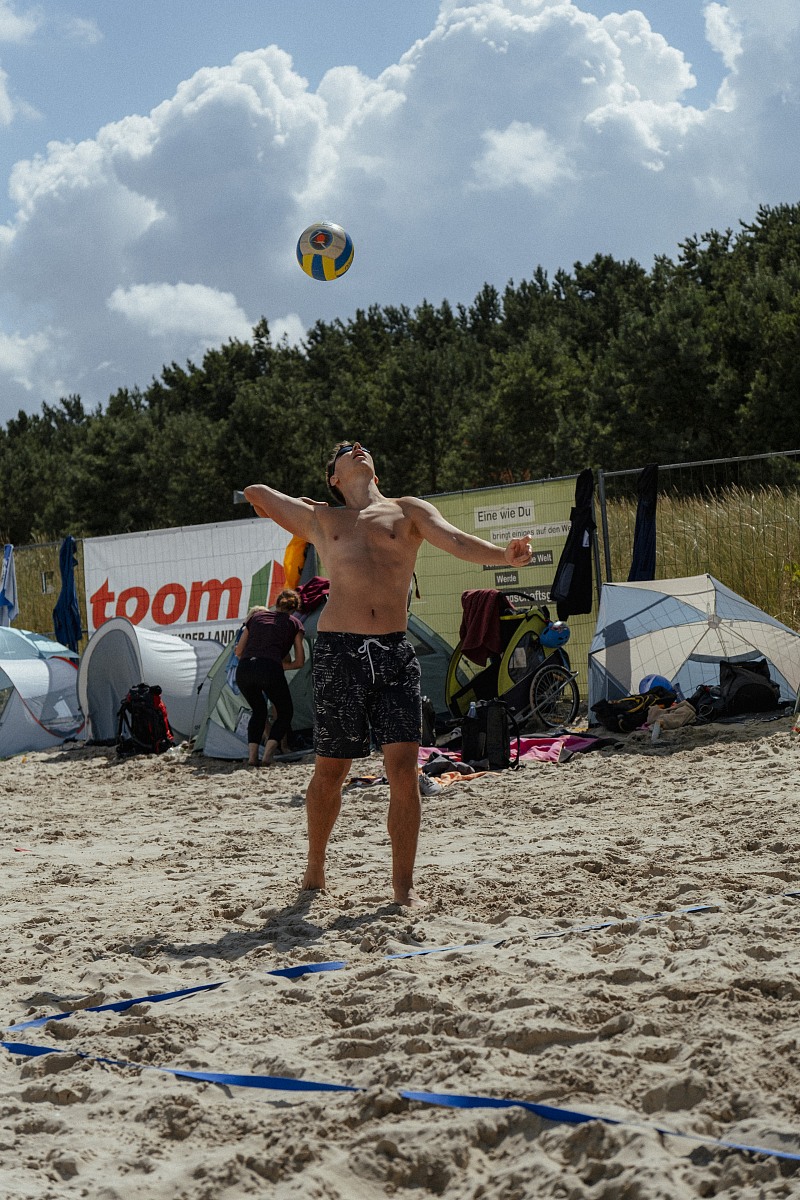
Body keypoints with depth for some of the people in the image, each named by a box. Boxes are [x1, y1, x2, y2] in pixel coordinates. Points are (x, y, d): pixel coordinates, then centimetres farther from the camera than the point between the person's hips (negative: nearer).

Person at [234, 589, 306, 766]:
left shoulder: (256, 616, 25)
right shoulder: (294, 623, 17)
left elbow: (238, 651, 26)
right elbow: (299, 662, 15)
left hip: (243, 670, 3)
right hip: (270, 670, -3)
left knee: (259, 710, 28)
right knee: (285, 713, 19)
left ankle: (252, 755, 11)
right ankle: (268, 754, -2)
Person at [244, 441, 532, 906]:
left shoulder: (408, 511, 15)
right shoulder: (321, 520, 17)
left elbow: (455, 540, -3)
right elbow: (256, 492, 28)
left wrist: (504, 555, -19)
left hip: (395, 650, 0)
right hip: (339, 650, 0)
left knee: (404, 767, -8)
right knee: (330, 772, 7)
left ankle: (404, 883, 1)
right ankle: (315, 869, 27)